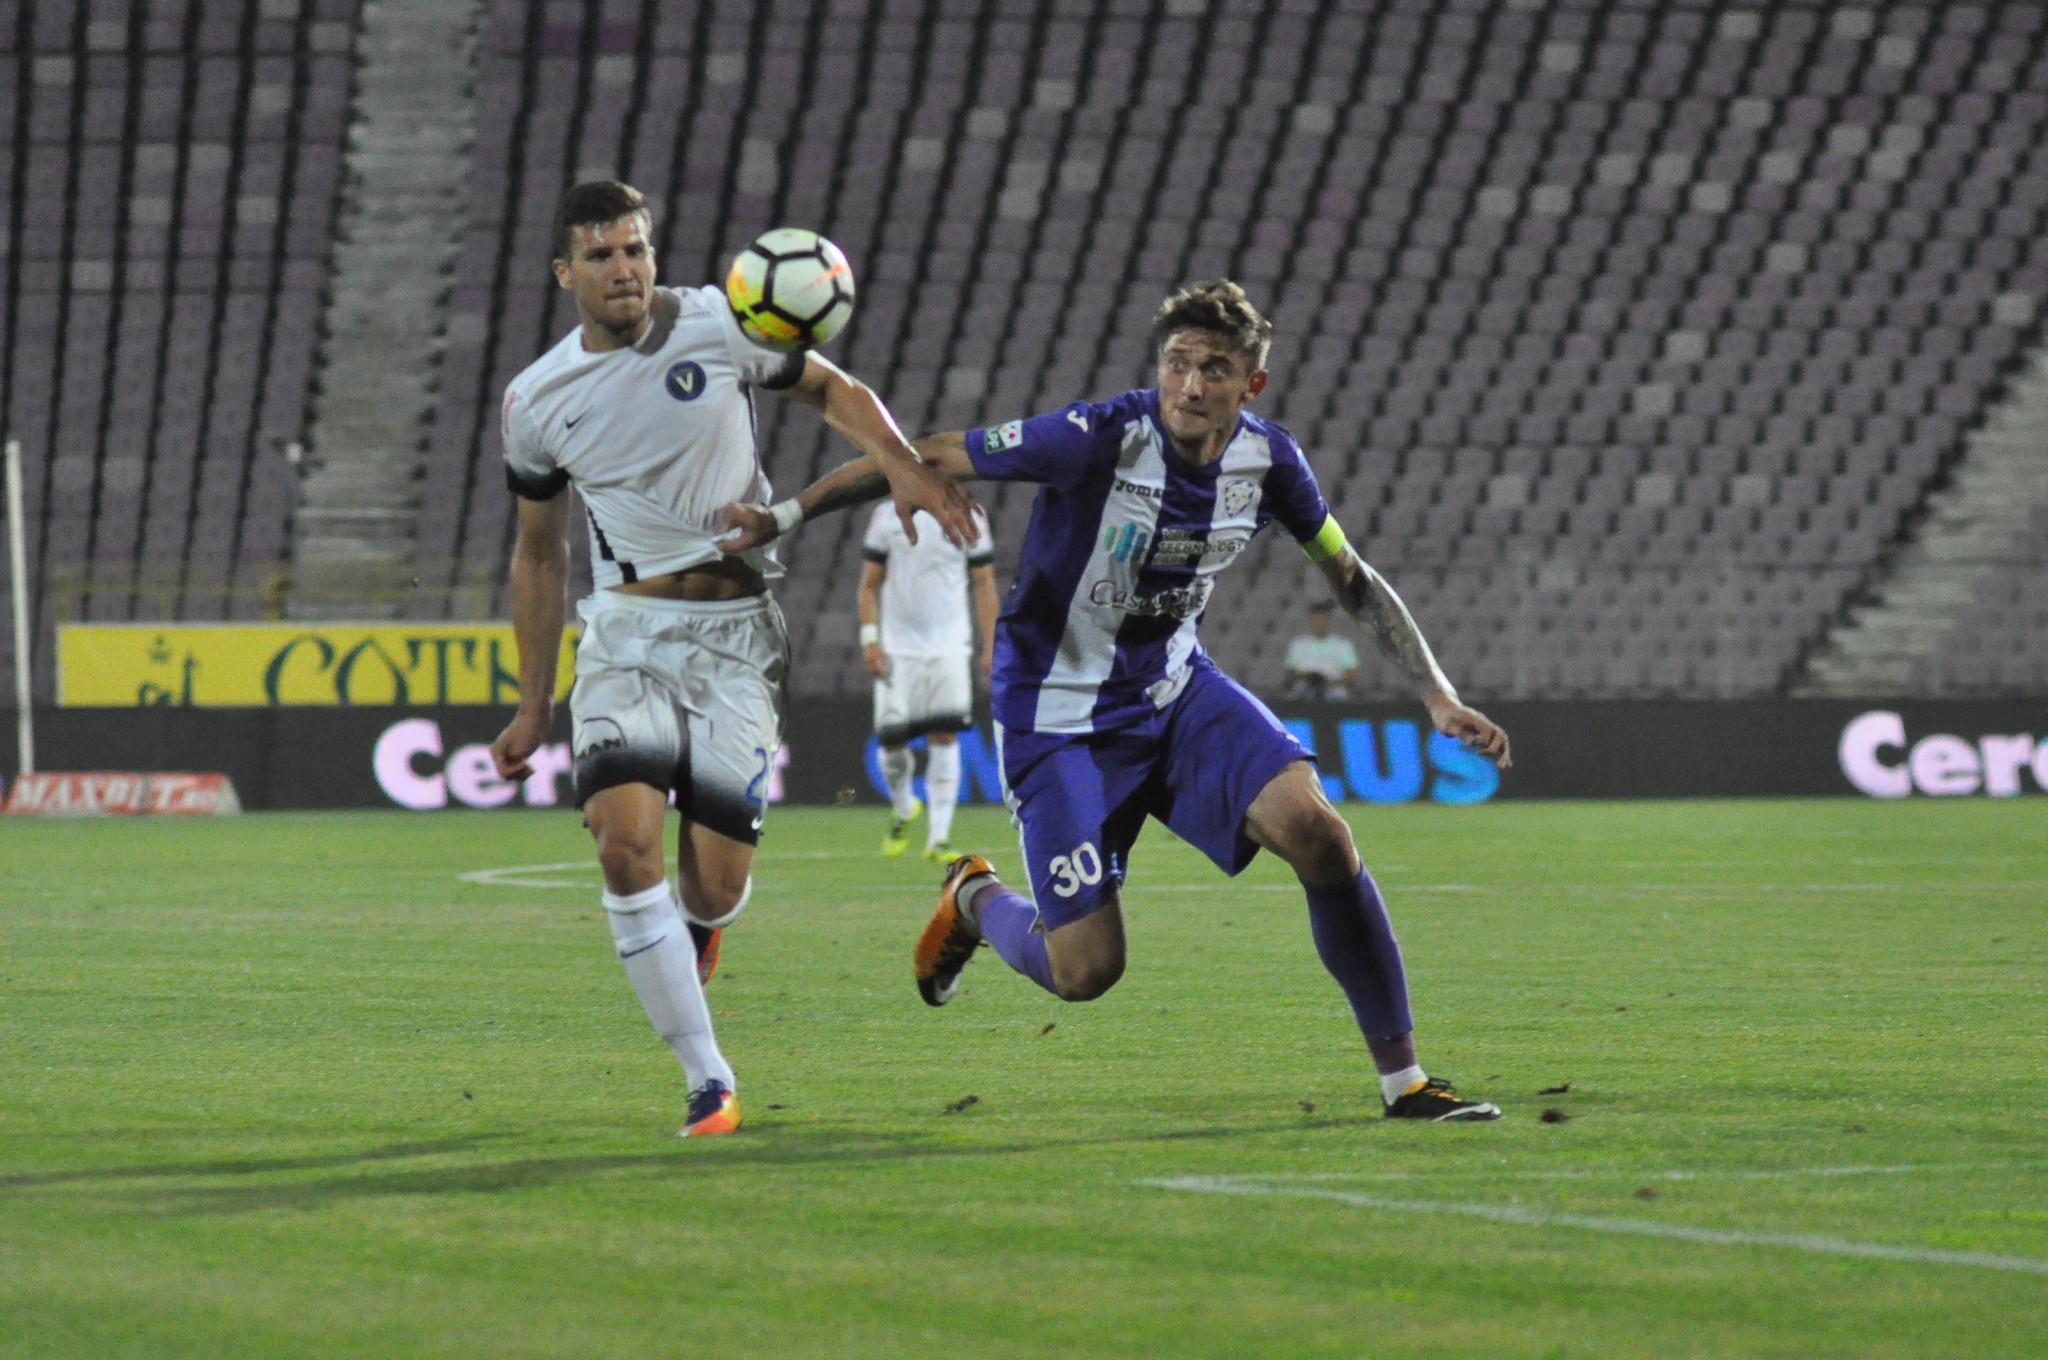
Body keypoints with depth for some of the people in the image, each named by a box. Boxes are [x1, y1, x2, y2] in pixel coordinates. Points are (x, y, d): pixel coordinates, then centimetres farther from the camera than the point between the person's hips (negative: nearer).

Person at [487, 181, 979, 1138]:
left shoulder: (718, 325, -3)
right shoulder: (535, 402, 3)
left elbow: (832, 390, 10)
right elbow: (539, 552, 15)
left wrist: (901, 465, -10)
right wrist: (534, 707, 16)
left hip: (735, 630, -1)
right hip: (627, 631, 1)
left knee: (717, 885, -7)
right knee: (625, 837, -23)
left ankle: (689, 939, 35)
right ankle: (709, 1083, -16)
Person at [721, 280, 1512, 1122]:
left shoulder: (1268, 460, -9)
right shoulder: (1098, 440, -25)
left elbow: (1351, 579, 6)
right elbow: (929, 458, -18)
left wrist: (1437, 696, -1)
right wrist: (784, 516, -22)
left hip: (1175, 689, 4)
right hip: (1059, 719, -4)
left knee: (1316, 832, -20)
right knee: (1085, 972, -9)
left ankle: (1401, 1078, -8)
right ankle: (976, 901, 29)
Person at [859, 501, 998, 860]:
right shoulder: (887, 517, 1)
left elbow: (984, 584, 7)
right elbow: (870, 584, 6)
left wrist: (990, 648, 3)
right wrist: (870, 639, -4)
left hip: (948, 648, 0)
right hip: (898, 648, 0)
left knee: (944, 737, -9)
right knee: (892, 738, -3)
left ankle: (938, 837, -7)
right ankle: (903, 809, 27)